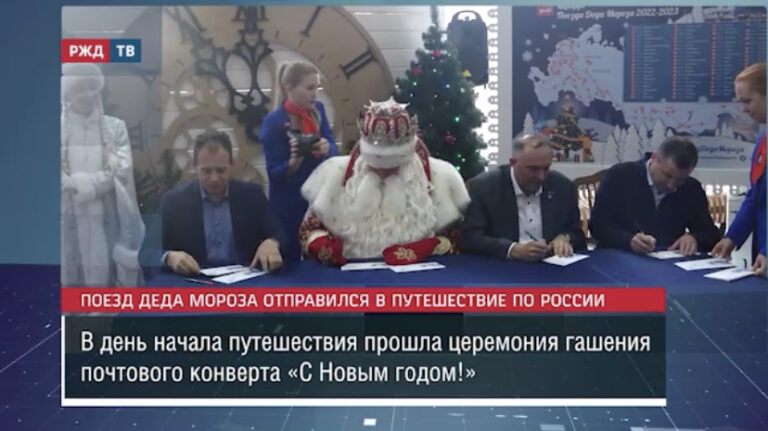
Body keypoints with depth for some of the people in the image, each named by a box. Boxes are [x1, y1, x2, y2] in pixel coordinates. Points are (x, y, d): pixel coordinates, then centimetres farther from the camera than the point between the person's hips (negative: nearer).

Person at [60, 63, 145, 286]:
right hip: (70, 220, 0)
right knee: (72, 276, -1)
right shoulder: (60, 129, 5)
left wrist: (81, 183, -10)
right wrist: (104, 177, -11)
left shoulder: (115, 127, 8)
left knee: (107, 274, 1)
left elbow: (123, 170, -3)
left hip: (107, 220, 1)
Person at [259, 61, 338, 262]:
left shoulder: (317, 109, -1)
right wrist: (294, 161, -34)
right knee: (290, 261, 4)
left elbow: (334, 149, 2)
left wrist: (327, 149, -21)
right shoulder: (273, 122, -17)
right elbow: (275, 173, -15)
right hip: (289, 208, -5)